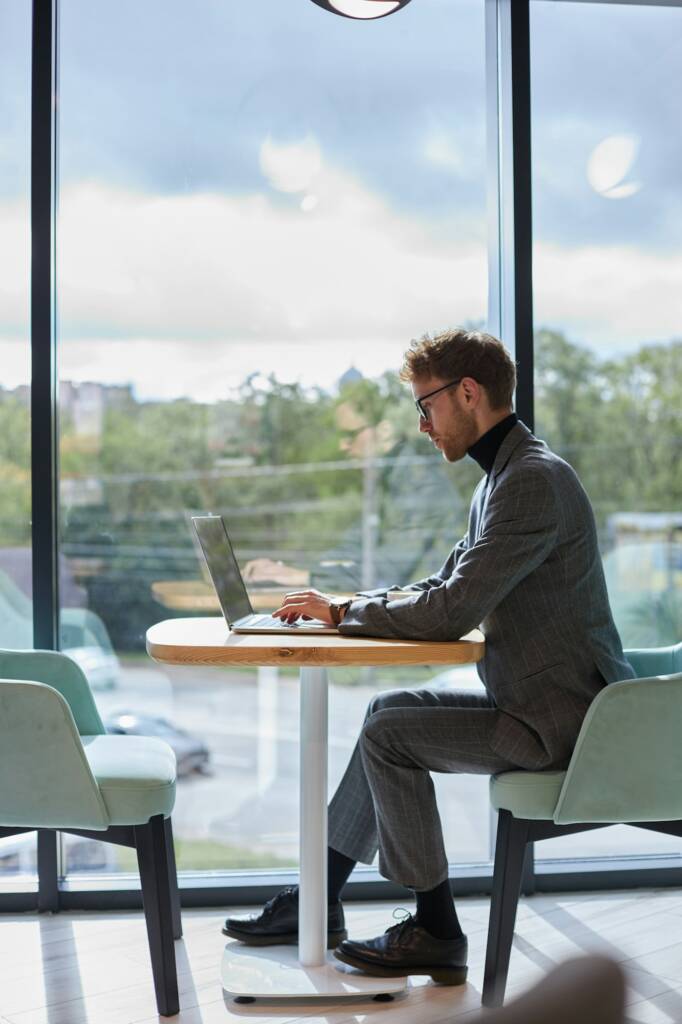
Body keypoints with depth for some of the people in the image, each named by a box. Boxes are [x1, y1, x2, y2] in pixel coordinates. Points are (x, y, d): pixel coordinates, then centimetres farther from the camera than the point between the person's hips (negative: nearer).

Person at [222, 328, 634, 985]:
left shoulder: (532, 481, -20)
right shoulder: (503, 476, 14)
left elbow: (451, 612, -26)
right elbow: (443, 586, 18)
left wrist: (345, 613, -12)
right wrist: (350, 604, 4)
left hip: (558, 720, -10)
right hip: (534, 702, 10)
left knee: (390, 734, -12)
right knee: (390, 713, 13)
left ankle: (437, 935, 0)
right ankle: (318, 900, 19)